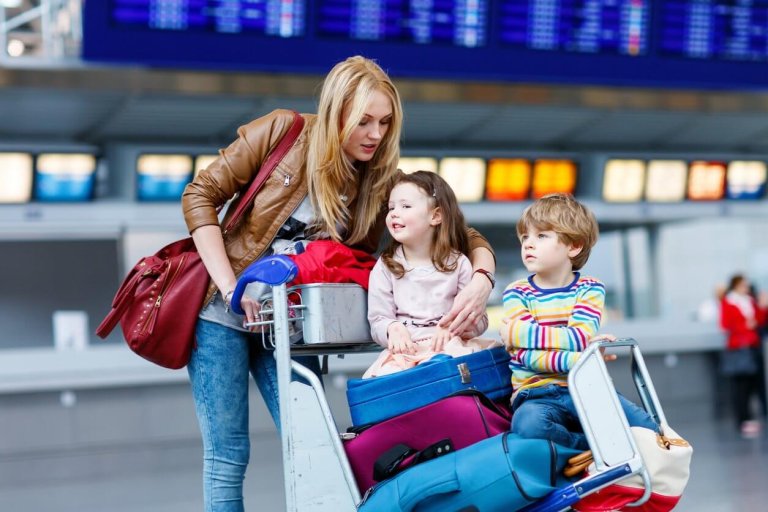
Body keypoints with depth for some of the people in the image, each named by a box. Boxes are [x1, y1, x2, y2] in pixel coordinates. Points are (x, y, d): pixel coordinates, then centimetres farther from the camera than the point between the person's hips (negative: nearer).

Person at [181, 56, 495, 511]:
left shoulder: (383, 181, -4)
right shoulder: (282, 132, -12)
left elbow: (464, 236, -7)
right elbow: (201, 195, -9)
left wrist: (481, 280, -30)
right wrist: (230, 287, -17)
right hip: (222, 310, -3)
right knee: (227, 457, -1)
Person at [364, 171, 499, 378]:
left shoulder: (458, 264, 7)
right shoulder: (385, 267, 9)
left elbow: (479, 319, 5)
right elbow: (378, 320, 5)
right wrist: (393, 328, -18)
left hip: (449, 346, 0)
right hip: (404, 350, 0)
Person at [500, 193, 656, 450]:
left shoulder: (590, 289, 7)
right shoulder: (516, 293, 4)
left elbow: (582, 337, -12)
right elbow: (527, 355, -10)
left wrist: (520, 332, -13)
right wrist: (575, 360, -24)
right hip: (537, 395, -1)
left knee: (645, 428, -23)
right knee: (529, 424, -37)